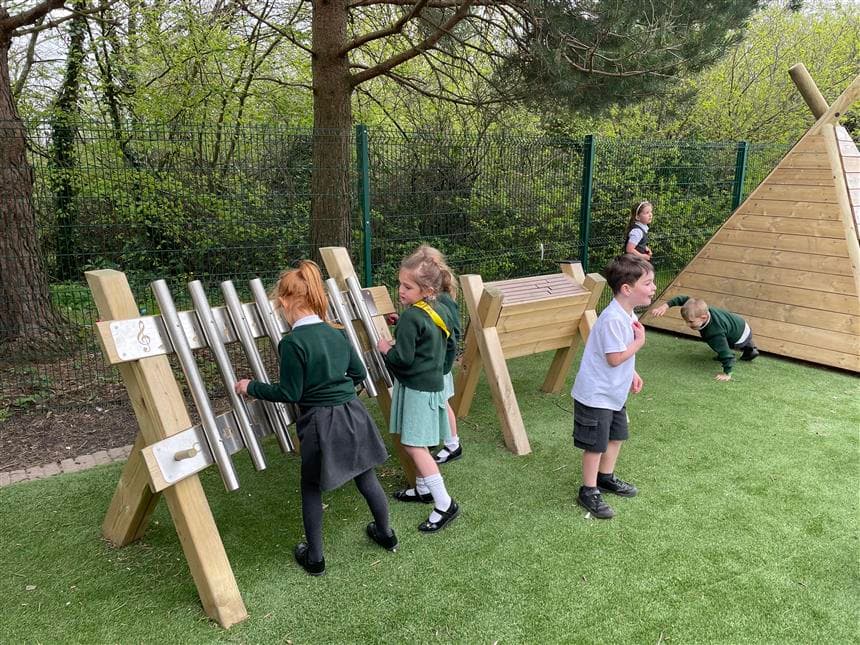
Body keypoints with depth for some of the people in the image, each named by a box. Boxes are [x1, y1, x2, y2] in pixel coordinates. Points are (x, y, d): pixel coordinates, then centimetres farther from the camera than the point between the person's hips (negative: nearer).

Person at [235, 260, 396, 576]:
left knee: (311, 490, 13)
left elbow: (288, 393, -13)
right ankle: (385, 534, 36)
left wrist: (252, 387, -1)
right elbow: (359, 373, 11)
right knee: (367, 479, 20)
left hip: (320, 423, -6)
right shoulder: (337, 334, 3)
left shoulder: (291, 342, -17)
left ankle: (314, 557, 23)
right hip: (353, 414, 6)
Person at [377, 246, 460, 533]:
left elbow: (402, 358, -23)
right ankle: (423, 489, 35)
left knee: (413, 444, -6)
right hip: (434, 383, 10)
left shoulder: (409, 318, -22)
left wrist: (385, 348, -5)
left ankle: (445, 504, -4)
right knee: (418, 444, 20)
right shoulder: (439, 312, 5)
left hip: (416, 388, -9)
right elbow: (450, 347, 14)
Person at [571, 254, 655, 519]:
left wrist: (632, 374, 11)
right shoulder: (613, 319, -28)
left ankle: (606, 477, 42)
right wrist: (639, 341, -17)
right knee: (596, 445, 3)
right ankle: (589, 492, 19)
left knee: (616, 436, 22)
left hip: (615, 392, 10)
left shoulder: (628, 314, 3)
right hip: (596, 395, -10)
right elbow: (614, 358, -28)